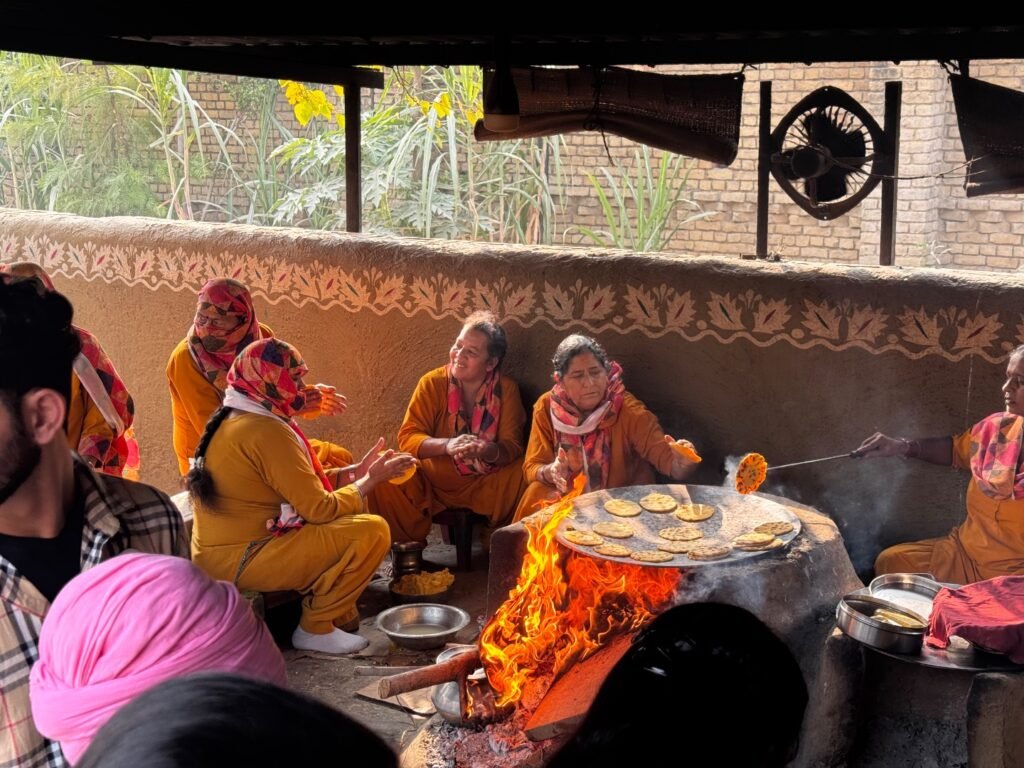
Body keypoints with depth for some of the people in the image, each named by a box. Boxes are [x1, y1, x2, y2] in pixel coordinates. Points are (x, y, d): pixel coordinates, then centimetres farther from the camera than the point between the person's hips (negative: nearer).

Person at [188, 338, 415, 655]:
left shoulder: (231, 421, 12)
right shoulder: (266, 432, -20)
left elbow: (302, 486, 13)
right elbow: (320, 508, -19)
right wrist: (371, 479, -6)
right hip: (241, 561, -11)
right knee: (372, 530, -16)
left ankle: (341, 615, 18)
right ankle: (315, 628, -4)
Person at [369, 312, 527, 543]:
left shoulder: (506, 389, -6)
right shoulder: (432, 383, -8)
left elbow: (512, 445, -11)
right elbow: (407, 437, -13)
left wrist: (488, 451, -36)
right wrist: (447, 445, -34)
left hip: (486, 485, 0)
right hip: (432, 482, 0)